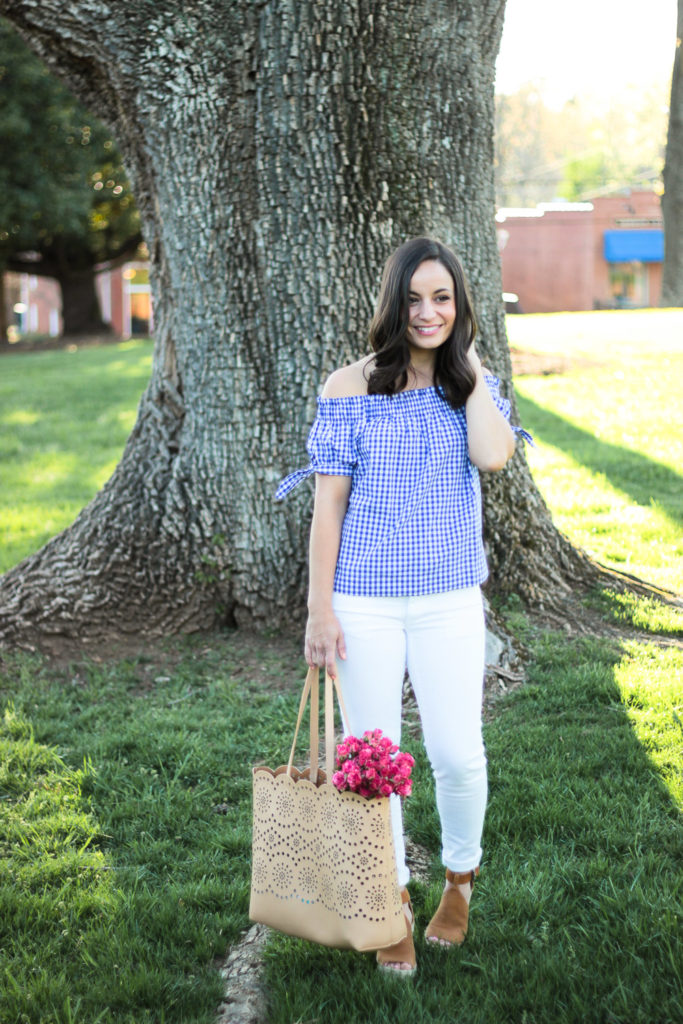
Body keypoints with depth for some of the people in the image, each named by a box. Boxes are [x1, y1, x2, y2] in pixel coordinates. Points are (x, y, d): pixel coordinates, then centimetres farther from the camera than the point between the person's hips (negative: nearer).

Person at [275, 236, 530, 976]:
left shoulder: (471, 386, 4)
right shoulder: (351, 388, -3)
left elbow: (493, 455, -17)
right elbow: (329, 500, -3)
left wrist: (469, 364, -7)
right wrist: (320, 608, -6)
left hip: (449, 602, 1)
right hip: (364, 602, -1)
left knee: (457, 754, -1)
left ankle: (461, 875, 28)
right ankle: (393, 902, 24)